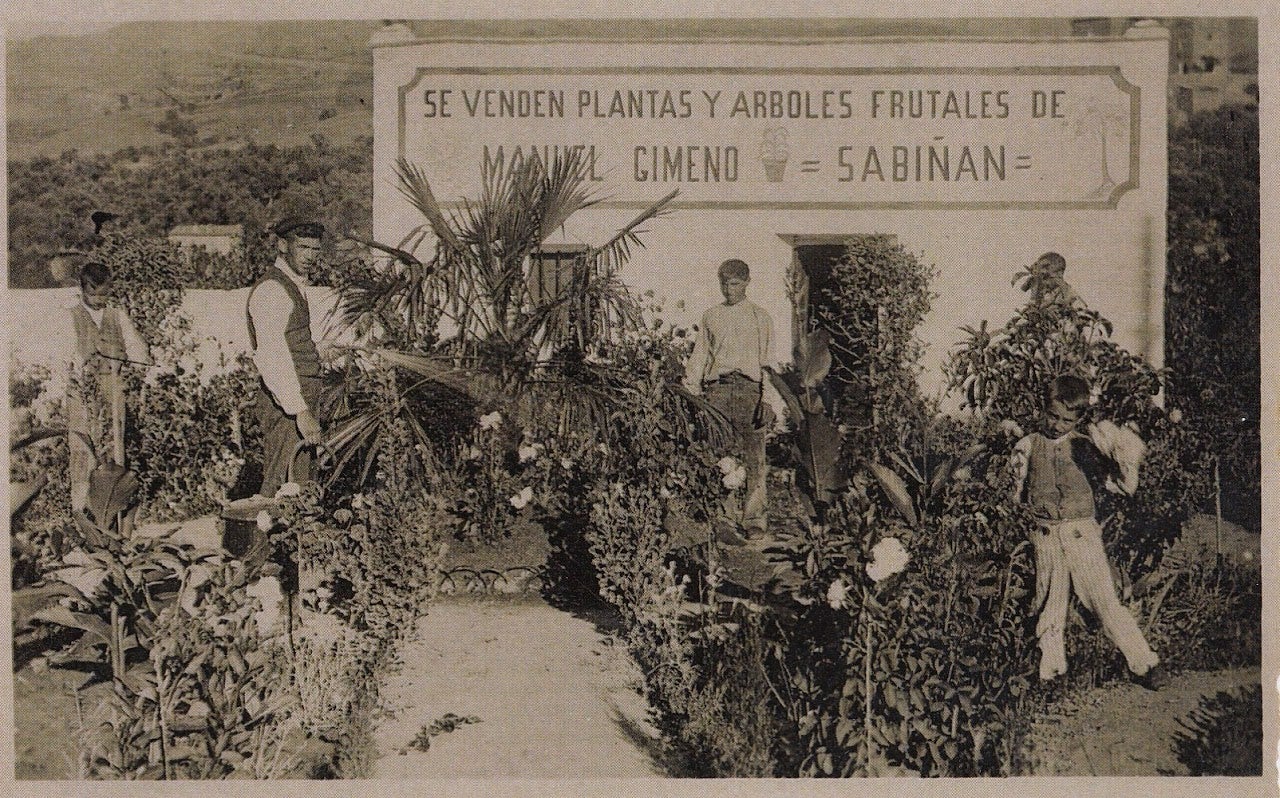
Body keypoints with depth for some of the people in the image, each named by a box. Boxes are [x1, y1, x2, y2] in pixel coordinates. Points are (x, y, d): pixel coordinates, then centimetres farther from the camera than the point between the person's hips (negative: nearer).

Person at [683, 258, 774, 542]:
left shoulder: (760, 317, 10)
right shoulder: (711, 317, 18)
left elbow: (769, 359, 2)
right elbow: (698, 357, 17)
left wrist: (768, 398, -9)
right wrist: (689, 393, 7)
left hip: (749, 387, -1)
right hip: (717, 389, 2)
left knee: (753, 457, -1)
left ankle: (753, 518, 6)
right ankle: (725, 520, -9)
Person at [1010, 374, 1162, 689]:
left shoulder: (1086, 448, 1)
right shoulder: (1028, 447, 5)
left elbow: (1125, 486, -1)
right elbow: (1014, 492, 16)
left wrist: (1125, 459, -16)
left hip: (1082, 533, -2)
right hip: (1045, 536, 2)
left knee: (1104, 600, -6)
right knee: (1049, 605, 9)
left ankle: (1144, 663, 2)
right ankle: (1051, 669, 23)